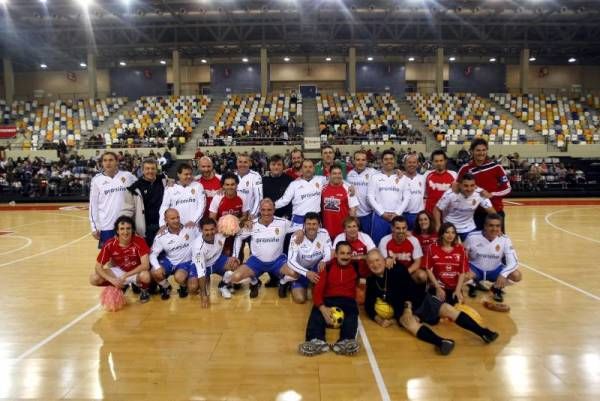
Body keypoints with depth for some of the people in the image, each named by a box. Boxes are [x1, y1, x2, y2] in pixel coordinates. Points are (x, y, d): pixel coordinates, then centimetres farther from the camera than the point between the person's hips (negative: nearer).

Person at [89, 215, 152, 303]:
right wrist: (112, 280, -30)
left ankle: (143, 290, 0)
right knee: (94, 279, -18)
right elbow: (98, 267, -15)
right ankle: (120, 286, 8)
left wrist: (125, 276, -36)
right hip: (119, 270, 3)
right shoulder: (109, 244, -19)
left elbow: (145, 265, -31)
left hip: (136, 271, -3)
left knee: (145, 276, -37)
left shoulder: (139, 241, -25)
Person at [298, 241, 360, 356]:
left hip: (348, 301, 0)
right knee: (316, 313, -32)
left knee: (351, 316, -34)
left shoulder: (356, 267, 18)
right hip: (328, 300, 0)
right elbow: (318, 290, 1)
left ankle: (345, 342, -57)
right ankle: (317, 341, -54)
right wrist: (322, 308, -18)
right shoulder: (328, 267, 13)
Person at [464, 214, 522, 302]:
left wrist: (503, 274, -39)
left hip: (495, 270, 2)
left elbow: (513, 262, -21)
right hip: (475, 268, -1)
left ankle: (497, 287, 11)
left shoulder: (505, 239, -17)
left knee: (517, 276, -23)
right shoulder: (472, 237, -20)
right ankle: (473, 285, 7)